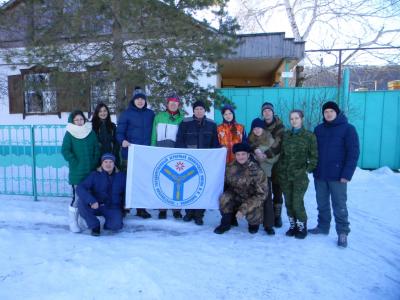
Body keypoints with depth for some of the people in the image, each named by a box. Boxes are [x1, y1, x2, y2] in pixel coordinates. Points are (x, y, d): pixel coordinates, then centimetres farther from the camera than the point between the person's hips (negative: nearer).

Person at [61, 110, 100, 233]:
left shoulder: (91, 132, 7)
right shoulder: (69, 134, -2)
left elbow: (97, 149, 9)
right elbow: (65, 151, -8)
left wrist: (94, 163, 0)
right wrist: (75, 163, -12)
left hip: (91, 171, 4)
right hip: (76, 172, -3)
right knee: (77, 196, -5)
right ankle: (73, 223, 9)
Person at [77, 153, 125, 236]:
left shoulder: (121, 176, 2)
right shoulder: (94, 175, -4)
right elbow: (80, 188, -17)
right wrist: (91, 201, -32)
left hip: (112, 208, -1)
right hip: (95, 206, 1)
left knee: (116, 225, -29)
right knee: (81, 202, -28)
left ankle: (109, 222, 10)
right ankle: (95, 226, -8)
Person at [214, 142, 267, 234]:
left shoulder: (257, 171, -20)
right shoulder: (231, 168, -10)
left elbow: (261, 194, -20)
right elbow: (225, 184, 3)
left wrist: (243, 209, -26)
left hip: (252, 201, -2)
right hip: (236, 197, 2)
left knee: (252, 216, -29)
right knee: (224, 199, -27)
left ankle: (254, 223, 11)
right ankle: (225, 223, -1)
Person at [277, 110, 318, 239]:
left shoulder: (309, 136, -1)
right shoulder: (285, 135, 9)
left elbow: (314, 156, 0)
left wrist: (308, 169, -7)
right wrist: (280, 168, 6)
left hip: (300, 175, -4)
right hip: (284, 175, 4)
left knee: (297, 202, -7)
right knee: (288, 202, 8)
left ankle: (302, 227, 13)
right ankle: (293, 225, 24)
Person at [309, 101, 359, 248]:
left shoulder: (348, 129, -6)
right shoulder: (318, 129, 9)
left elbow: (353, 153, -10)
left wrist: (347, 174, -15)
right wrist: (314, 168, 6)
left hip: (337, 176, -5)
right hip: (319, 175, 5)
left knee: (339, 205, 3)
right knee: (322, 204, 15)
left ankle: (342, 233, 17)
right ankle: (323, 226, 30)